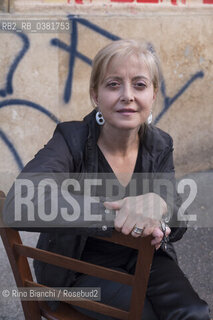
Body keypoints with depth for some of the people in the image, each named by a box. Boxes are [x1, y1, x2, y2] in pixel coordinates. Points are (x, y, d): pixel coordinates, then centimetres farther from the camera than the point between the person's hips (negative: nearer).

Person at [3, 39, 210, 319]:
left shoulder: (160, 145, -2)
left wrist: (158, 206, -32)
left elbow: (178, 225, -5)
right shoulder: (71, 141, -18)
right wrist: (115, 213, -44)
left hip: (142, 257, 4)